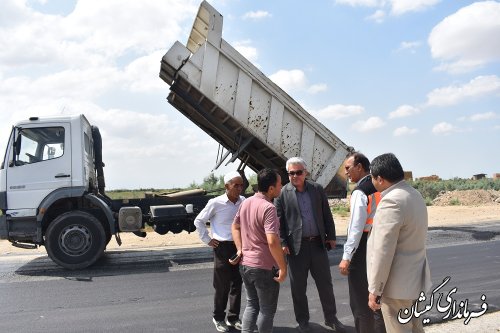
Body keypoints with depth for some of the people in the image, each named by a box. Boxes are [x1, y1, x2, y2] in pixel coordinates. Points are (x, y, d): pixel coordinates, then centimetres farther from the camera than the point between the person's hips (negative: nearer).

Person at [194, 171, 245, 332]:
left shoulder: (243, 201, -1)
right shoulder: (216, 203, -12)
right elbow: (199, 221, -1)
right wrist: (207, 240, -3)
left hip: (239, 246, 4)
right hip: (222, 247, -4)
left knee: (237, 284, 12)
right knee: (222, 286, 6)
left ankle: (233, 317, 27)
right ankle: (218, 318, 24)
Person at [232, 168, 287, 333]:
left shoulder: (246, 203, 4)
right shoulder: (268, 208, -22)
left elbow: (235, 226, 15)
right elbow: (272, 242, -30)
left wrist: (240, 249, 9)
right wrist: (283, 267, -20)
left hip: (245, 264, 7)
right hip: (264, 267, -7)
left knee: (252, 304, 22)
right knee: (267, 309, 11)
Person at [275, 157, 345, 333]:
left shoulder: (317, 189, 3)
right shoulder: (282, 193, -5)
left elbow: (327, 214, 7)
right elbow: (278, 221, -5)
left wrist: (331, 236, 6)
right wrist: (283, 243, -11)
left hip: (318, 243, 2)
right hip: (296, 245, -2)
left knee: (325, 283, 12)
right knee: (298, 286, 9)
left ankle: (331, 318, 29)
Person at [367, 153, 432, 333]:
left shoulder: (391, 201, -23)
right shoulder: (415, 195, 7)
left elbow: (383, 252, -24)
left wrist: (374, 290, -18)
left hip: (397, 284, -9)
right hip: (414, 277, 9)